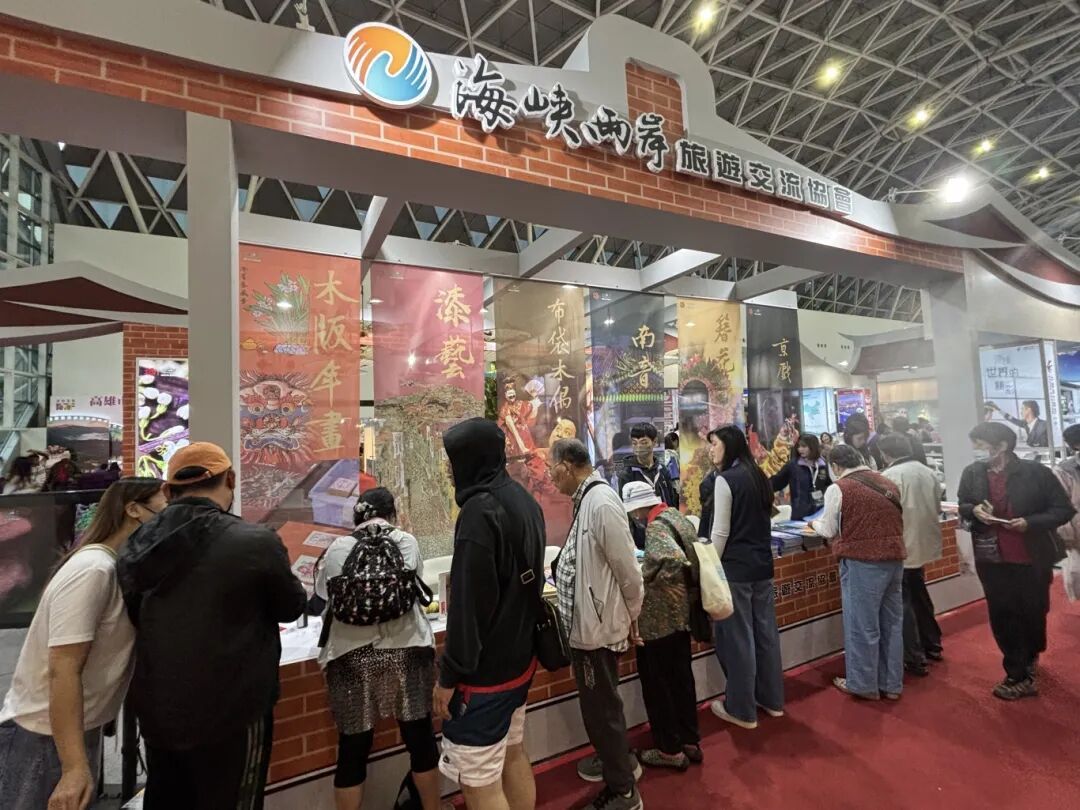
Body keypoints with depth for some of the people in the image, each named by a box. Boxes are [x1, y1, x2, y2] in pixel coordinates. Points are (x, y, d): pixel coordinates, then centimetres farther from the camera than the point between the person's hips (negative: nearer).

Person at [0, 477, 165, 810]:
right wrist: (74, 767, -28)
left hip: (79, 727, 8)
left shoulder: (121, 569, 2)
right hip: (44, 736, -8)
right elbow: (63, 670, -27)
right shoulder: (93, 570, -25)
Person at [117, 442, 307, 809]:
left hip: (155, 713, 6)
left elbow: (136, 621, 10)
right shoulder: (256, 542, -24)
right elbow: (292, 607, -7)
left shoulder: (137, 547, -5)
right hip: (230, 716, -6)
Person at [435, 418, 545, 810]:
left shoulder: (481, 511, -24)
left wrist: (450, 674, -14)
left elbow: (469, 604, -24)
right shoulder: (524, 500, 4)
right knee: (512, 754, 24)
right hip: (519, 656, 9)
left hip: (484, 669, -9)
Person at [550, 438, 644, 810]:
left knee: (601, 707, 9)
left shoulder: (601, 502, -25)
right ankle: (616, 758, 48)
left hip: (599, 624, -9)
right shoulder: (587, 499, 3)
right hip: (587, 621, 9)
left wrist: (632, 617, -9)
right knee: (597, 703, 26)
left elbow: (627, 569, -20)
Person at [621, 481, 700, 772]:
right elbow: (689, 557, 13)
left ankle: (671, 750, 23)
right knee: (681, 678, 21)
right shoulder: (677, 517, 5)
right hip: (681, 612, 9)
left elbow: (672, 561, -37)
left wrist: (643, 576, -22)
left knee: (657, 684, 9)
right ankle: (690, 741, 35)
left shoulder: (656, 526, -21)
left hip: (660, 618, -9)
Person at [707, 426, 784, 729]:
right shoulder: (759, 477, 9)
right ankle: (772, 699, 30)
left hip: (735, 568, -8)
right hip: (763, 564, 8)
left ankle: (742, 710, 14)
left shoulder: (725, 480, -15)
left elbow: (721, 533, -15)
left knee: (737, 637, 3)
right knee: (765, 630, 16)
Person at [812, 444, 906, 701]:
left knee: (862, 624, 5)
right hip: (894, 558, 7)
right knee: (892, 622, 15)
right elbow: (890, 521, 18)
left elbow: (829, 530, -3)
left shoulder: (838, 488, -9)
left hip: (862, 561, -7)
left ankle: (863, 684, 17)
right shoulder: (888, 484, 9)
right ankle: (891, 684, 27)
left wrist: (816, 524, 18)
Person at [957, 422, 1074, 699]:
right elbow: (962, 506, 10)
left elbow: (1064, 509, -7)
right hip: (991, 558, 2)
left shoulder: (1035, 472, -13)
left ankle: (1031, 655, 46)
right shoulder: (972, 473, -4)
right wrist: (974, 510, -12)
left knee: (1033, 613, 17)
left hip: (1031, 558, -2)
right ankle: (1020, 676, 22)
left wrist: (1030, 522, -21)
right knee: (1001, 617, 6)